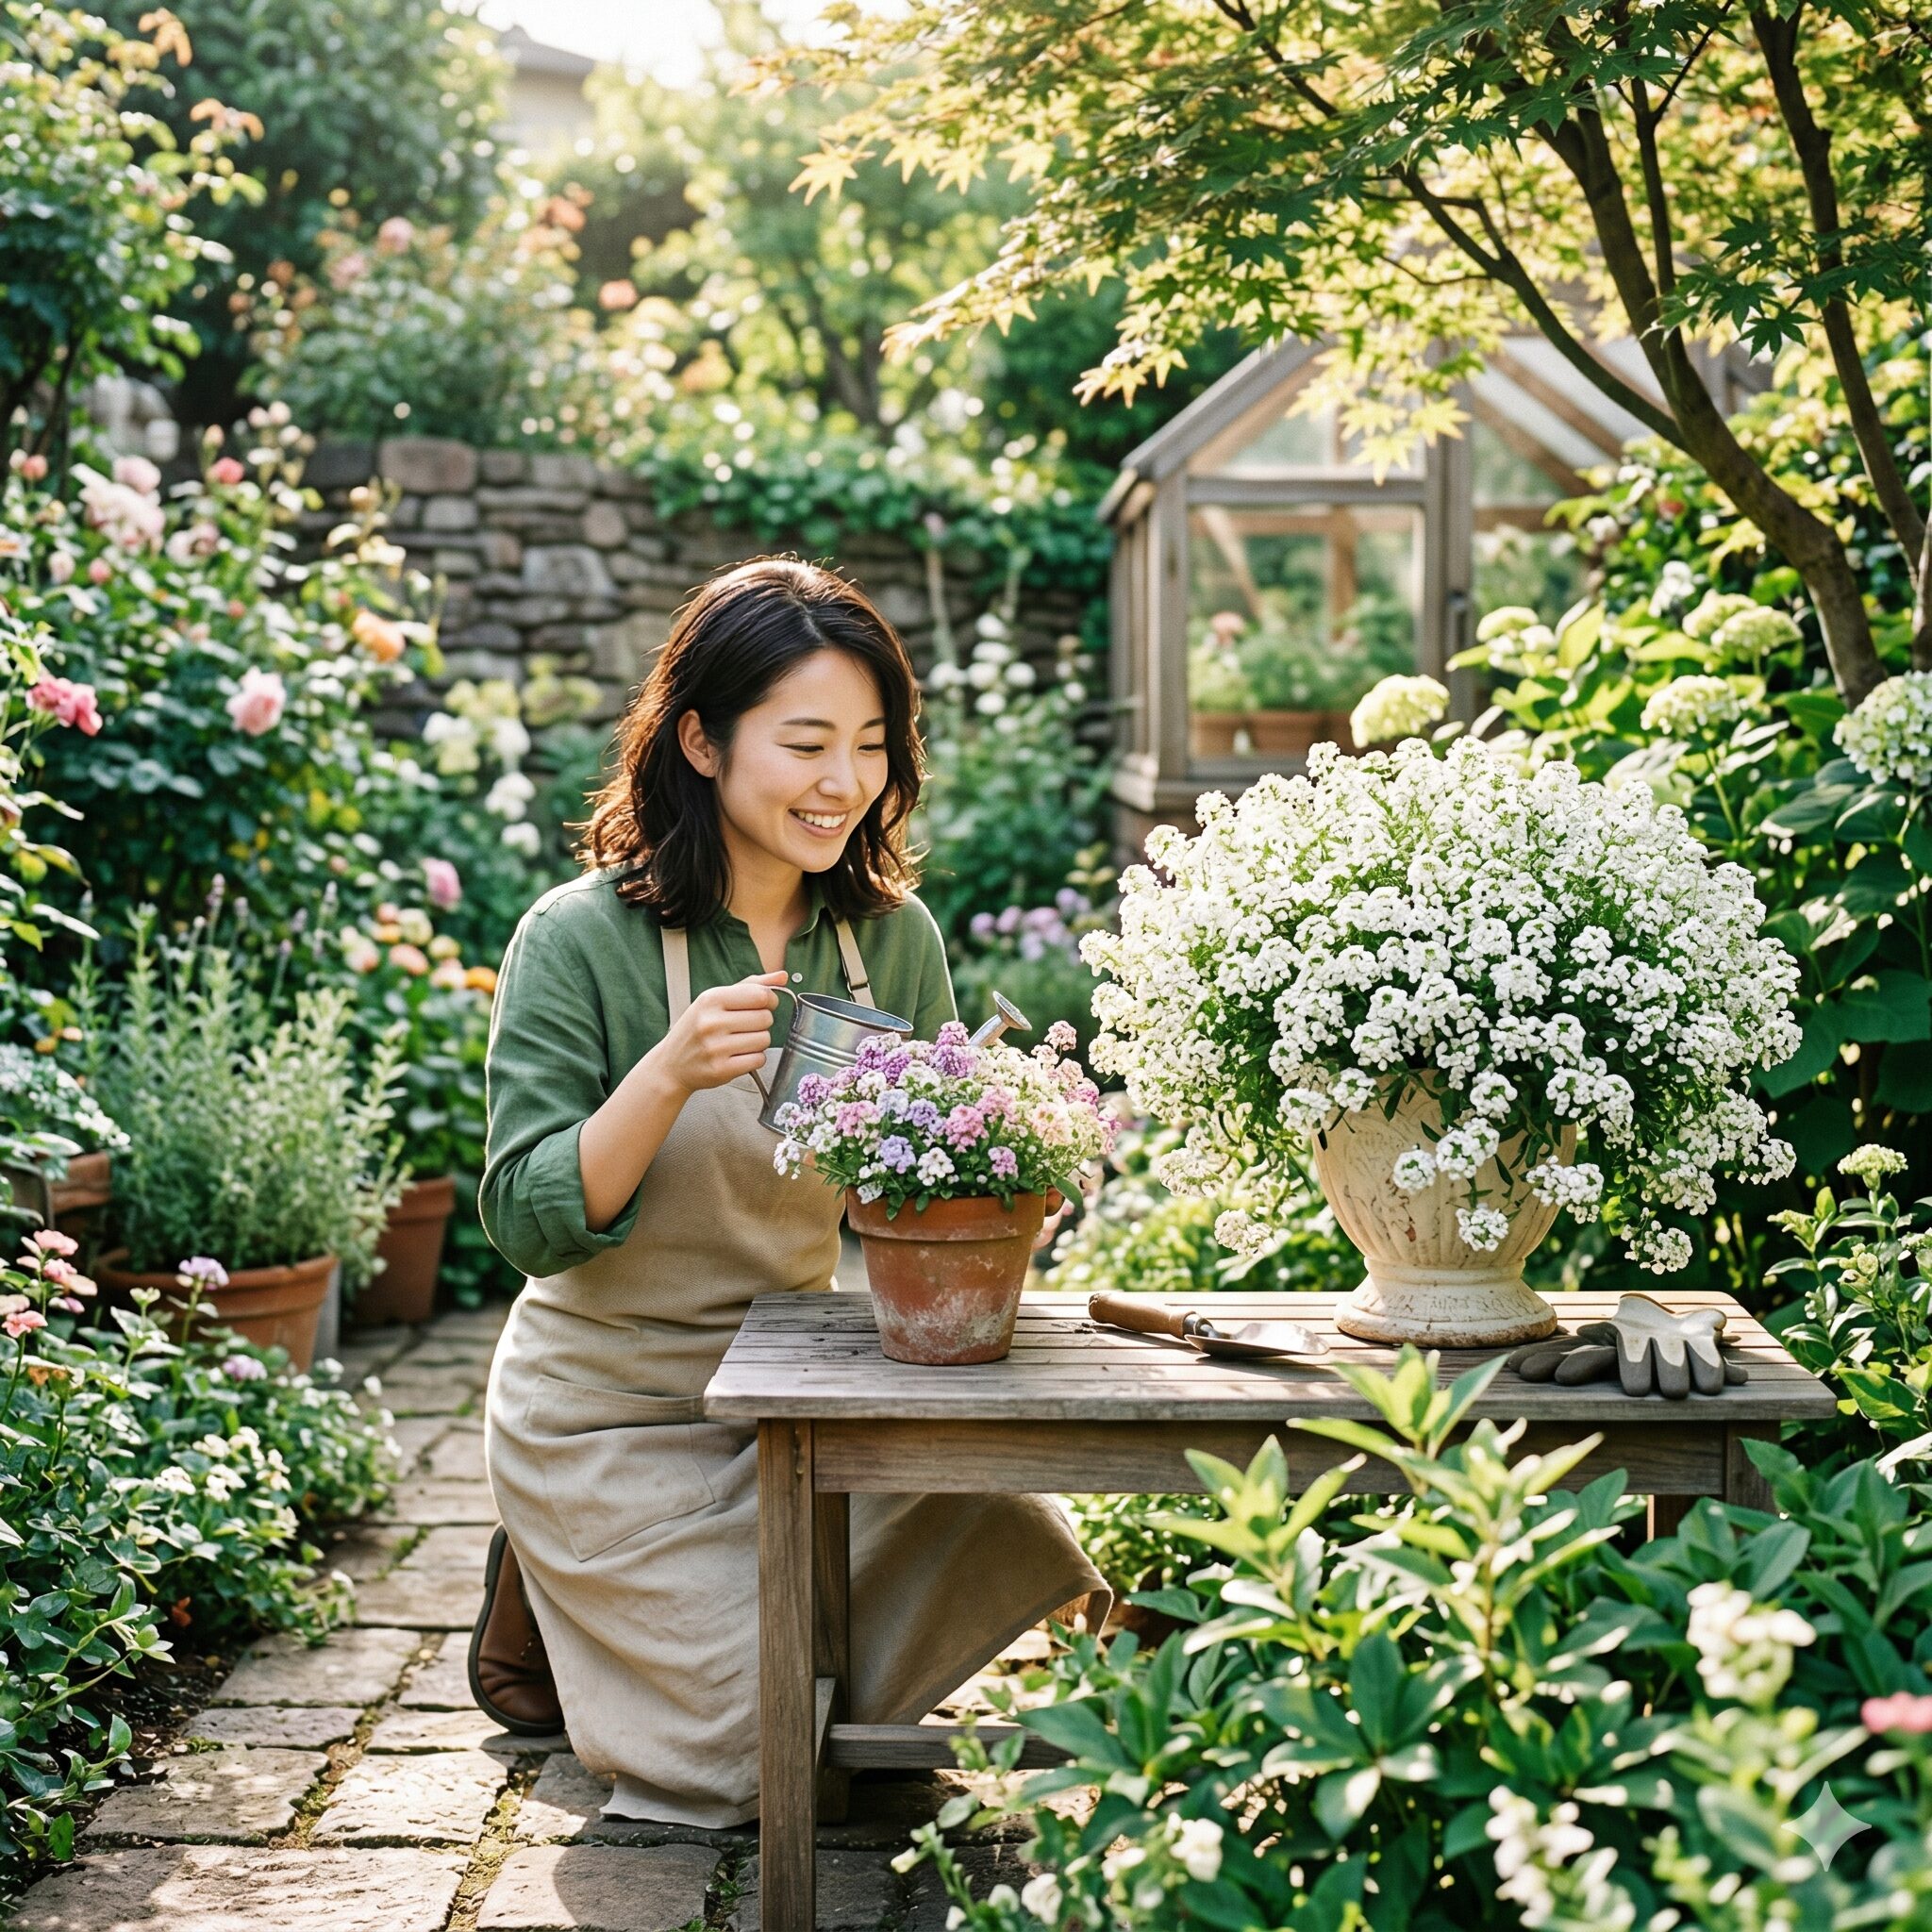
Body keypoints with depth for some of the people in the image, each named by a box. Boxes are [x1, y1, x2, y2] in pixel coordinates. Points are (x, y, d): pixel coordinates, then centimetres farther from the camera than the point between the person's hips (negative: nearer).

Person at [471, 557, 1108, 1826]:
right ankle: (553, 1609, 20)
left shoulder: (894, 937, -4)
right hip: (615, 1419, -4)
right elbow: (533, 1226, -19)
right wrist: (671, 1073, -33)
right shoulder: (581, 940, -17)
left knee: (1007, 1532, -17)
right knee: (760, 1759, -8)